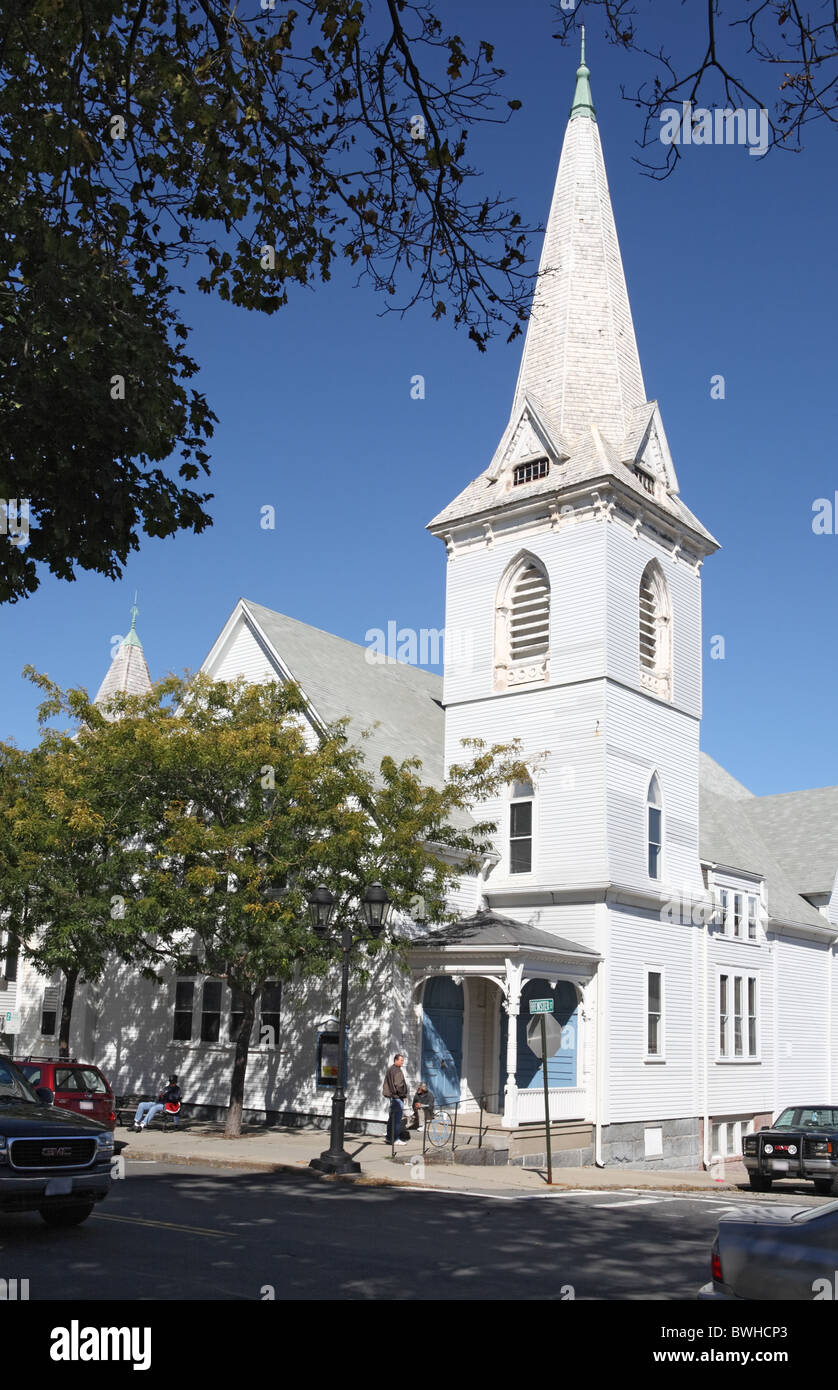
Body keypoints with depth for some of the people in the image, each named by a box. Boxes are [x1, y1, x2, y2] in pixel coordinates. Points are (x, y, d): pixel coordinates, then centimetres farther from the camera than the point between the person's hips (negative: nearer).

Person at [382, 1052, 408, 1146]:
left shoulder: (389, 1070, 15)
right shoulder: (397, 1071, -16)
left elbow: (386, 1084, 21)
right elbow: (398, 1085, -21)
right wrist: (404, 1095, -10)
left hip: (391, 1096, 10)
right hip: (397, 1097, -10)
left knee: (392, 1117, 16)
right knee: (397, 1118, -8)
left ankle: (389, 1137, 22)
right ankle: (395, 1139, -8)